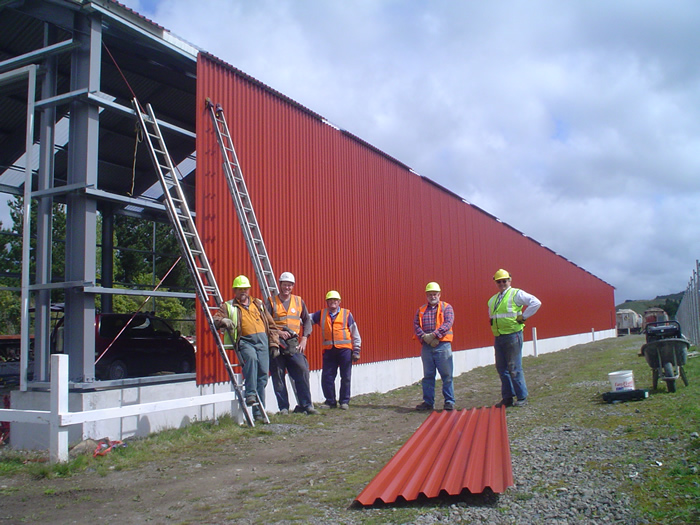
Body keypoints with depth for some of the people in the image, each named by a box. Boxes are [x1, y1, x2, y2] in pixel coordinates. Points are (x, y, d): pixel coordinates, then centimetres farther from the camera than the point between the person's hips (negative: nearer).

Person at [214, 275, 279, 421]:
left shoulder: (258, 304, 23)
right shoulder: (228, 306, 16)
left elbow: (271, 325, 22)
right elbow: (215, 319, 2)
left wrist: (274, 343, 12)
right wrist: (224, 321, -20)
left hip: (262, 339, 3)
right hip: (245, 341, -3)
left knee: (263, 374, -6)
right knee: (251, 357, -36)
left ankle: (259, 411, 0)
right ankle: (250, 394, -30)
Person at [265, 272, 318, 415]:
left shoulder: (299, 301, 12)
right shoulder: (271, 302, 4)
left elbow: (307, 320, 15)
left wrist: (304, 339, 4)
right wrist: (278, 332, -15)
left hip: (293, 343, 2)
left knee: (302, 370, -7)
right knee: (278, 375, 0)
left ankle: (306, 405, 1)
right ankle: (283, 407, 8)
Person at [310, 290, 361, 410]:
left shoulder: (347, 314, 5)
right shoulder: (321, 314, 10)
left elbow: (355, 333, 6)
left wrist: (356, 351, 2)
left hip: (344, 349, -2)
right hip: (329, 350, 2)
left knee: (345, 377, 3)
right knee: (327, 377, 2)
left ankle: (344, 401, 15)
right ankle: (330, 401, 15)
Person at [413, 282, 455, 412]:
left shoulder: (446, 307, 5)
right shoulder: (421, 310, 15)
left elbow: (448, 323, -9)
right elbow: (416, 325, 5)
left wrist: (434, 335, -17)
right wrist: (424, 337, -13)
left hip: (442, 345, -3)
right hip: (426, 346, 3)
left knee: (446, 375, -1)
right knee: (428, 376, 8)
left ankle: (449, 401, 7)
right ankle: (428, 402, 14)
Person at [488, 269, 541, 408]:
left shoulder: (516, 294, -4)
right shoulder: (492, 300, 16)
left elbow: (536, 303, -13)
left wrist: (523, 317, -13)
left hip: (512, 336, -7)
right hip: (498, 338, 7)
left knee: (514, 368, -5)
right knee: (501, 368, 9)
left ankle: (522, 398, 6)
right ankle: (507, 398, 17)